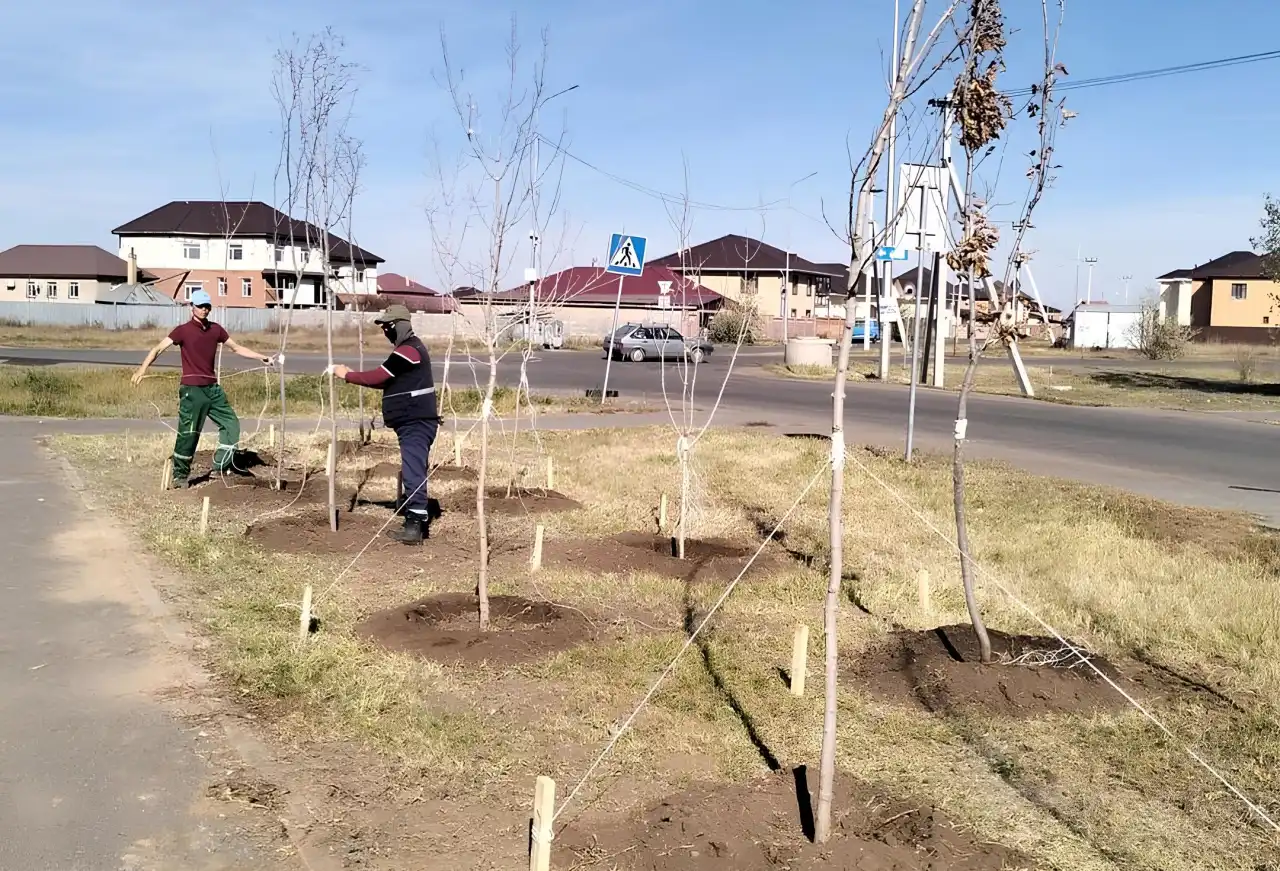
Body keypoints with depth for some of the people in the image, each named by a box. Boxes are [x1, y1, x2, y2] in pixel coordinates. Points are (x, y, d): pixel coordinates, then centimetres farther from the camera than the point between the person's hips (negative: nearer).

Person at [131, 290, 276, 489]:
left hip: (212, 388, 6)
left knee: (231, 423, 6)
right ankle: (180, 475, 9)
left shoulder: (216, 329, 10)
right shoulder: (183, 330, -5)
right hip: (192, 390, -6)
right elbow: (159, 348, -13)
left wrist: (261, 358, 17)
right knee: (188, 433, -4)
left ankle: (220, 467, 17)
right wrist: (143, 368, -28)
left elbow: (237, 348, 21)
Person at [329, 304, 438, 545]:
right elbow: (386, 381, 19)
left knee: (413, 472, -13)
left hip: (416, 423, -11)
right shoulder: (410, 348, 18)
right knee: (412, 471, 15)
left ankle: (415, 525, -15)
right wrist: (354, 375, 9)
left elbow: (378, 377, -16)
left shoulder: (408, 351, -16)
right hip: (414, 421, 11)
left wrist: (347, 375, -4)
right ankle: (417, 520, 22)